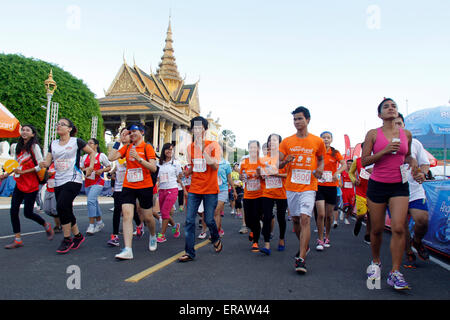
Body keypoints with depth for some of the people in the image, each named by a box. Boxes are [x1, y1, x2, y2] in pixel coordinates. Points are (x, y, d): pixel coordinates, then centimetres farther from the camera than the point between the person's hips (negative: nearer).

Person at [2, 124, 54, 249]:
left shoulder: (34, 146, -10)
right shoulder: (18, 148, 11)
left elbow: (41, 166, -14)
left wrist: (23, 172, -16)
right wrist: (6, 174, 11)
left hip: (31, 185, -6)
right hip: (19, 184, 7)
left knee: (28, 213, -3)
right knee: (13, 211, 1)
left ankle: (46, 226, 24)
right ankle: (17, 240, 11)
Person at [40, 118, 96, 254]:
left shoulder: (76, 141, -1)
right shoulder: (53, 144, 14)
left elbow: (92, 152, 8)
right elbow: (48, 161, 9)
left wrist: (91, 166, -4)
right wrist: (44, 164, -14)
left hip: (73, 179, -6)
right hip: (58, 181, 6)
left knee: (61, 206, -19)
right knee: (66, 211, 7)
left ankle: (67, 239, -5)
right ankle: (77, 235, 24)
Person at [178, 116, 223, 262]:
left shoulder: (213, 145, -5)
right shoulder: (190, 147, 9)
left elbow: (215, 166, -17)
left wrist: (202, 149, -24)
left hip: (210, 190, -4)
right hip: (194, 189, 4)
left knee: (208, 219, 1)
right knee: (189, 220, -2)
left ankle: (216, 239, 33)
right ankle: (189, 252, 8)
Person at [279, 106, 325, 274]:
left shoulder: (317, 141, 3)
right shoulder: (286, 142, 5)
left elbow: (321, 159, 18)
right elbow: (278, 164, 6)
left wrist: (320, 169, -4)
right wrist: (285, 161, -17)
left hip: (308, 186, -3)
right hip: (291, 186, 3)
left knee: (305, 219, -16)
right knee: (295, 219, 13)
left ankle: (301, 259, -14)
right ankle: (304, 246, 38)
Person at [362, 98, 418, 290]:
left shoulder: (406, 134, 7)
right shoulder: (373, 134, -1)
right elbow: (364, 161, -4)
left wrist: (412, 161, 0)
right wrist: (385, 151, -16)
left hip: (399, 186, 2)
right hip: (377, 185, -1)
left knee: (398, 228, -11)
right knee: (377, 229, 7)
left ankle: (395, 273, 0)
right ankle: (376, 262, 31)